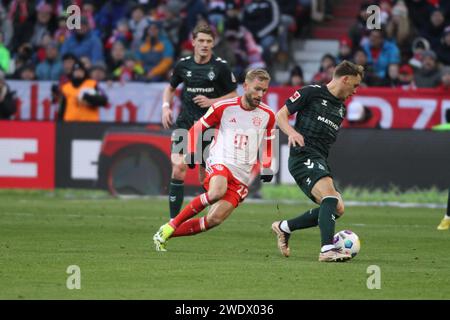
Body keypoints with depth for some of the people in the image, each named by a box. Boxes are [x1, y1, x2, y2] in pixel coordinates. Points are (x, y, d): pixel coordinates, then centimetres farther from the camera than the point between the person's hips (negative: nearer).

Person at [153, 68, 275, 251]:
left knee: (214, 220, -12)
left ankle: (165, 235, 3)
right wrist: (191, 154, -1)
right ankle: (170, 226, -22)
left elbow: (268, 144, 24)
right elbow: (197, 129, 10)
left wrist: (266, 167, 11)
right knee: (217, 192, -38)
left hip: (243, 176, 3)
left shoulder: (267, 116, 7)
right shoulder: (223, 107, -1)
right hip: (220, 161, -3)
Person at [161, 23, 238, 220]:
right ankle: (174, 219, -12)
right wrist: (166, 106, 4)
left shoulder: (221, 67, -4)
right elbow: (170, 87, 21)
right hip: (185, 122, 1)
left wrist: (212, 102, -12)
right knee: (178, 170, -15)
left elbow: (233, 95, 3)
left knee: (206, 177, 5)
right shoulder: (183, 65, 3)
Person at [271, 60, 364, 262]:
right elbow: (281, 115, -1)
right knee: (331, 197, -27)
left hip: (320, 162, 9)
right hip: (303, 155, -9)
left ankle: (284, 227, 18)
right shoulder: (311, 93, 0)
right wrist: (291, 132, -20)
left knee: (337, 209, 2)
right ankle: (327, 249, -36)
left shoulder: (341, 109, 22)